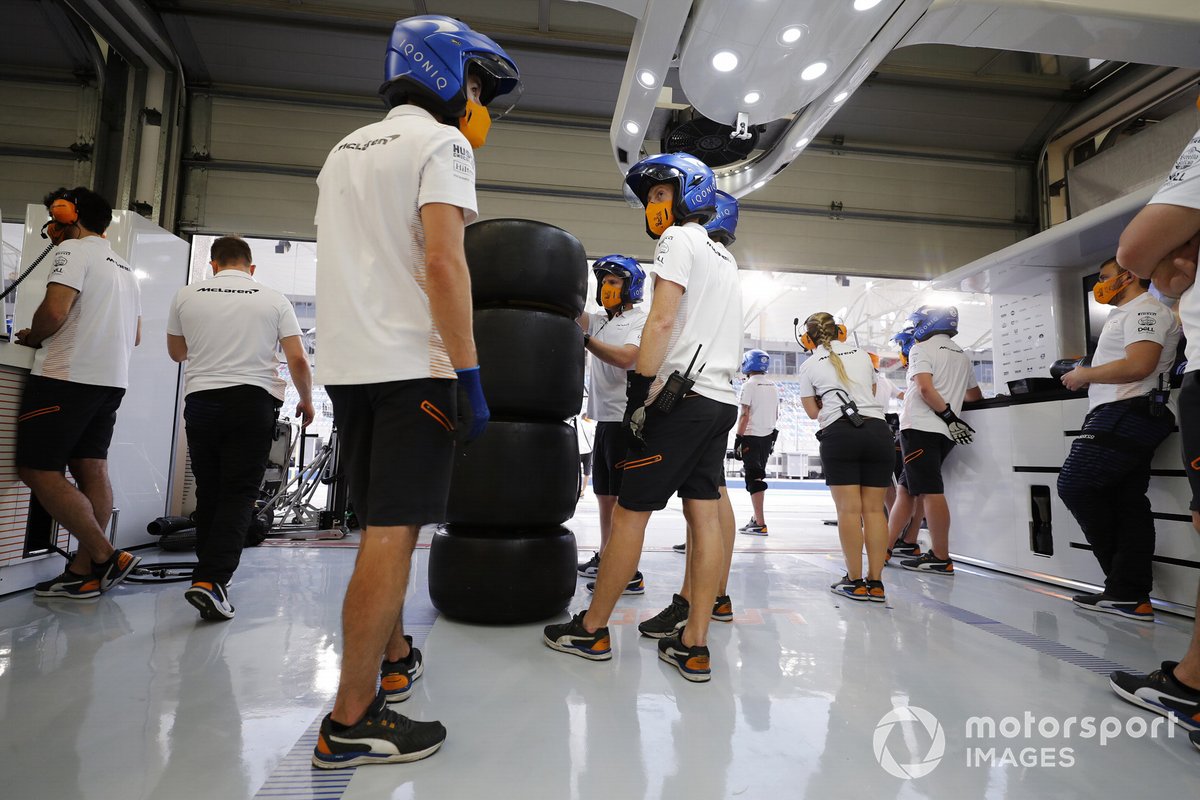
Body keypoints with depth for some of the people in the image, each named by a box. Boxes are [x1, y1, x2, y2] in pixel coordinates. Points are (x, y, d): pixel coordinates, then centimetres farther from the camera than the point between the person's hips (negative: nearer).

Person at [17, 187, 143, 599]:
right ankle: (83, 572, 6)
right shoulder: (124, 267, 23)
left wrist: (31, 337, 2)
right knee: (90, 470, 5)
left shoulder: (75, 250, -4)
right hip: (112, 380, 9)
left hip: (67, 378, -9)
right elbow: (134, 336, 24)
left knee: (38, 470, -5)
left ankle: (106, 557, -8)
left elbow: (54, 312, -17)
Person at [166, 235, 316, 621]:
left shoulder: (186, 296, 8)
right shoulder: (274, 300, 2)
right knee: (240, 493, -3)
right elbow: (298, 360, -2)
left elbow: (176, 352, 21)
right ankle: (211, 579, -14)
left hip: (201, 399, 3)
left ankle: (212, 570, 27)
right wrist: (306, 399, 13)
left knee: (208, 490, 15)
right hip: (254, 401, -2)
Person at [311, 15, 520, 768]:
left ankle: (393, 657, 31)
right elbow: (443, 264, -17)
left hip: (347, 362, 9)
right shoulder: (440, 145, -4)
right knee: (393, 533, -5)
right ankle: (351, 721, 4)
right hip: (412, 365, -8)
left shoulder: (346, 149, 22)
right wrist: (470, 376, -18)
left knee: (384, 525, 17)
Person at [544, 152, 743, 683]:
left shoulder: (678, 239, -2)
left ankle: (591, 630, 11)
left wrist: (641, 390, -16)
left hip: (682, 399, -9)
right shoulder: (724, 256, 25)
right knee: (704, 517, 4)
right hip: (721, 400, 9)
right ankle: (693, 646, 9)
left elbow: (662, 321, -14)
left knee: (630, 513, -1)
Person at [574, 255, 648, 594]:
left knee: (623, 497, -8)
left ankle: (630, 574, -2)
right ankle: (604, 559, 29)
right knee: (604, 494, 16)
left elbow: (625, 358, -22)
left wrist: (584, 340, -24)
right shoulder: (601, 322, 19)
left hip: (626, 420, -8)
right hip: (604, 419, 8)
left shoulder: (642, 322, -6)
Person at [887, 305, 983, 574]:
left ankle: (941, 559, -6)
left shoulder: (922, 349, -2)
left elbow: (925, 388, -17)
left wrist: (949, 416, -14)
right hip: (944, 433, 8)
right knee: (905, 489, 11)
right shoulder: (962, 356, 20)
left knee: (931, 491, -8)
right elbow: (975, 396, 29)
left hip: (921, 428, -8)